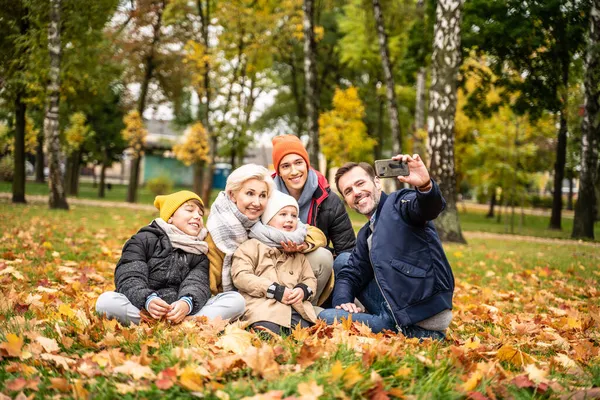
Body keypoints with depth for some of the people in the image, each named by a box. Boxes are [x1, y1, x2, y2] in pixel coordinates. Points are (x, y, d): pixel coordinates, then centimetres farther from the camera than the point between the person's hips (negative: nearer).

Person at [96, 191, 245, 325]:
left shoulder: (200, 254, 16)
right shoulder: (144, 240, 7)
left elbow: (197, 284, -3)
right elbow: (129, 278, -6)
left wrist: (187, 303, -28)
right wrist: (148, 300, -30)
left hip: (181, 311, 3)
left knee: (236, 300, -17)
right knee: (106, 301, -32)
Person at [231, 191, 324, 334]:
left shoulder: (298, 253, 31)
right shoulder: (253, 246, 12)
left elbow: (310, 278, 28)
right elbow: (241, 275, -2)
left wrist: (303, 290, 0)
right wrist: (276, 291, -9)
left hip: (297, 310, 5)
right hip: (264, 309, -4)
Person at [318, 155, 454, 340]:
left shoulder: (399, 203, -6)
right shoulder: (365, 235, 20)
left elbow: (429, 207, -28)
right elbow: (350, 273, 17)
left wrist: (425, 186, -52)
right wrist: (343, 301, -6)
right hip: (394, 310, 9)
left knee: (326, 318, -13)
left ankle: (415, 334, -6)